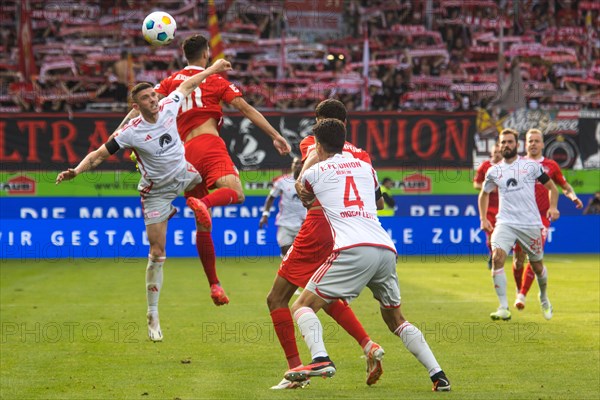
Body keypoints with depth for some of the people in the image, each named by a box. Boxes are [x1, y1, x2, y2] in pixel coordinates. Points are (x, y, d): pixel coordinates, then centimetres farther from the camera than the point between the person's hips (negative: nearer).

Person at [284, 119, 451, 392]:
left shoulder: (315, 172, 13)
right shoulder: (365, 168, 24)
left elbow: (301, 188, 39)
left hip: (353, 250, -5)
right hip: (387, 249, 5)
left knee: (302, 306, 2)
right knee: (395, 319, 22)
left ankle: (320, 359, -24)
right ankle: (437, 374, 10)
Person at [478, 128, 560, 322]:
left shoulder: (531, 165, 1)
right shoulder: (494, 171, 7)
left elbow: (551, 186, 10)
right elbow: (484, 194, 24)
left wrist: (553, 207, -7)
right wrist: (483, 219, 13)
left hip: (531, 224, -1)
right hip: (505, 223, 1)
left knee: (537, 266, 10)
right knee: (497, 258, -23)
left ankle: (544, 298, 42)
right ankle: (503, 308, -23)